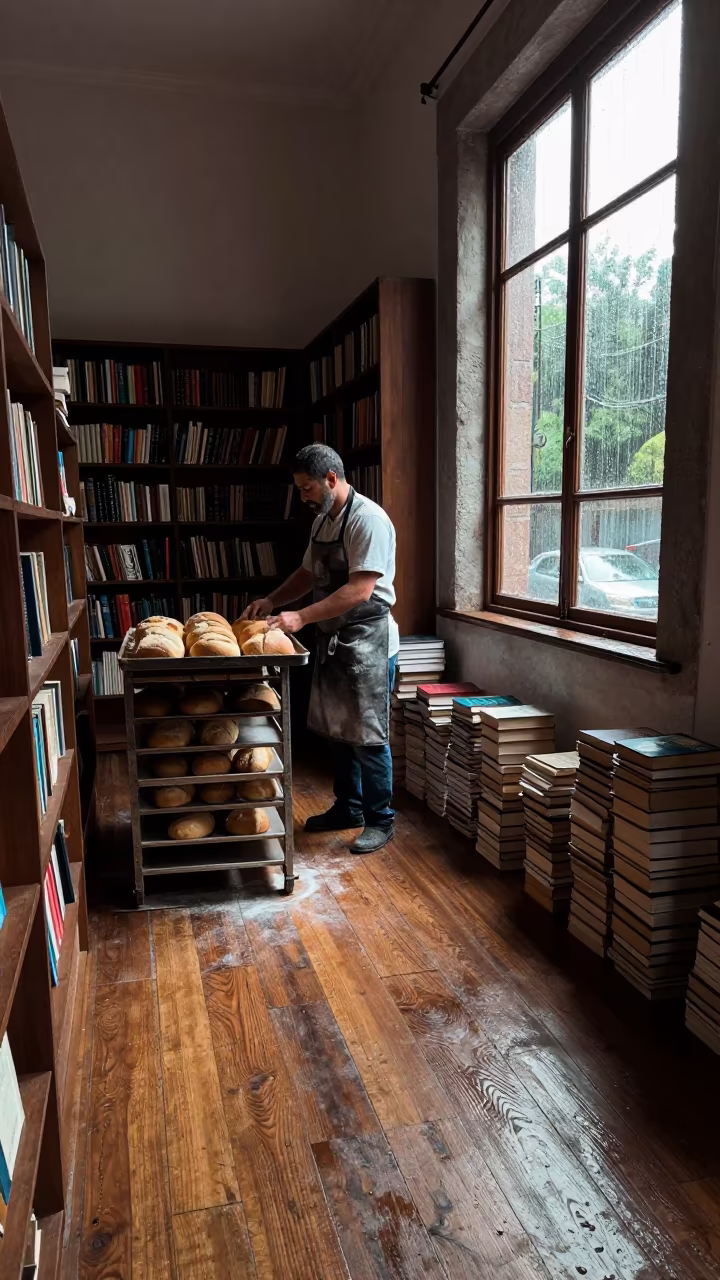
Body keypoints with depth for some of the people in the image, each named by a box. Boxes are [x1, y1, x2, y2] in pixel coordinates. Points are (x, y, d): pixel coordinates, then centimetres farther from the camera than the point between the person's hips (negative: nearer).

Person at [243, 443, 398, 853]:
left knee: (368, 736, -1)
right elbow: (309, 573, 21)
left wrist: (301, 617, -27)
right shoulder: (323, 521, 10)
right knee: (337, 730, 16)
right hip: (334, 639, 9)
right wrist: (271, 601, 5)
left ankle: (381, 820, 14)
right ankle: (348, 808, 31)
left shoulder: (368, 519, -18)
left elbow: (359, 590, -25)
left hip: (368, 642, -9)